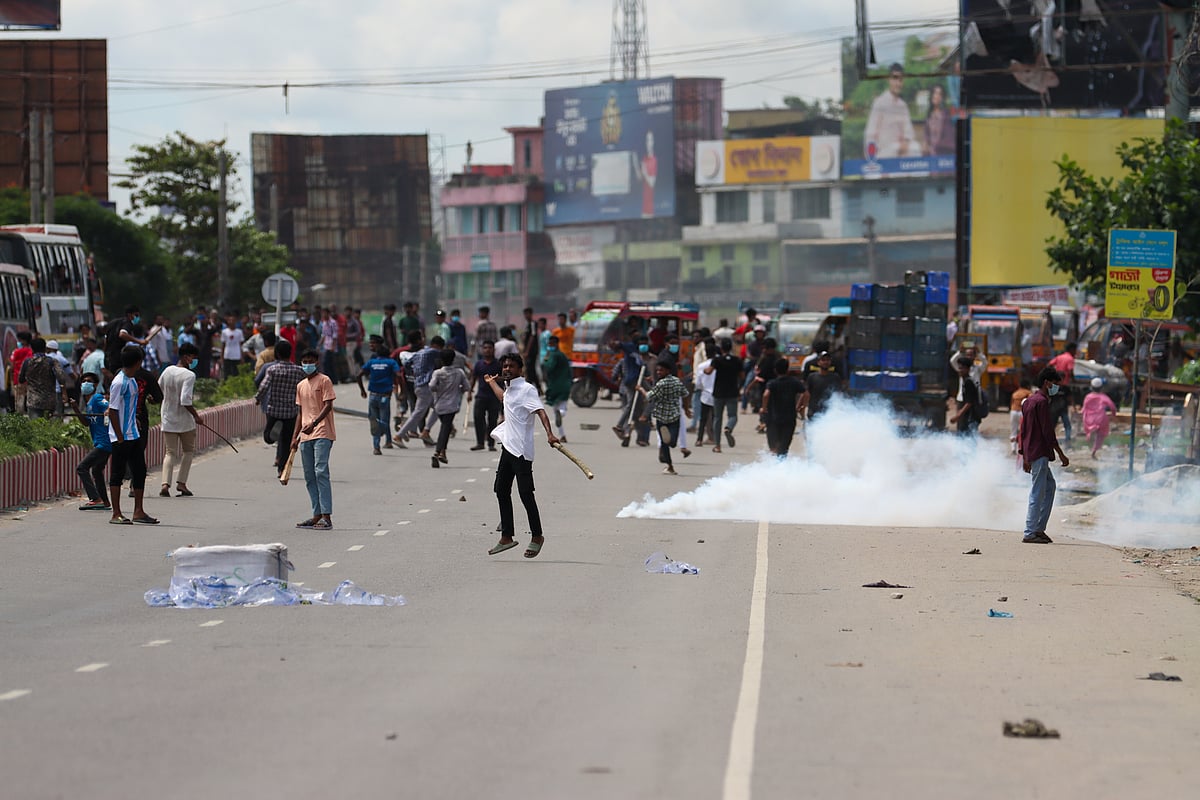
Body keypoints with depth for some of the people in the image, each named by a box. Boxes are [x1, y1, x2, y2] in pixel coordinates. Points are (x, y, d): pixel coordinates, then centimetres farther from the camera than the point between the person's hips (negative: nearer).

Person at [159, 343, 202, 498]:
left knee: (170, 452, 6)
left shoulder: (167, 371, 3)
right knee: (188, 450, 17)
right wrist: (196, 415, -12)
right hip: (185, 421, -5)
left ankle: (165, 484, -13)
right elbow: (185, 401, -24)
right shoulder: (189, 375, -17)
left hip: (168, 420, 5)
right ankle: (181, 483, 12)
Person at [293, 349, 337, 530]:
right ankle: (317, 515, 11)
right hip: (305, 436, 8)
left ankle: (327, 517, -19)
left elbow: (328, 406, -11)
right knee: (309, 476, 6)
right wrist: (295, 437, 18)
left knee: (321, 471, -16)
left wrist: (314, 423, -24)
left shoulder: (324, 381, -2)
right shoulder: (300, 386, 19)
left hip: (322, 434, -8)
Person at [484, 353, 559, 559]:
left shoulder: (527, 389, -11)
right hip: (508, 446, 9)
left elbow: (540, 411, -23)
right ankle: (506, 537, 20)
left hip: (521, 449, -9)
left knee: (525, 493, -8)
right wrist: (492, 382, 53)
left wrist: (549, 433, -38)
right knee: (501, 490, 12)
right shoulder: (510, 389, 15)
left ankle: (537, 536, 2)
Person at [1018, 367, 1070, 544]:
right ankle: (1030, 533, -9)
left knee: (1050, 486, 17)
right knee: (1038, 493, -8)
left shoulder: (1029, 401, 18)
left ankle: (1039, 529, 15)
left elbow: (1023, 429, 21)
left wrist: (1024, 456, 24)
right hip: (1040, 453, -10)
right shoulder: (1041, 402, -12)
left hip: (1030, 453, 10)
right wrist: (1061, 455, -13)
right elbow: (1048, 431, -16)